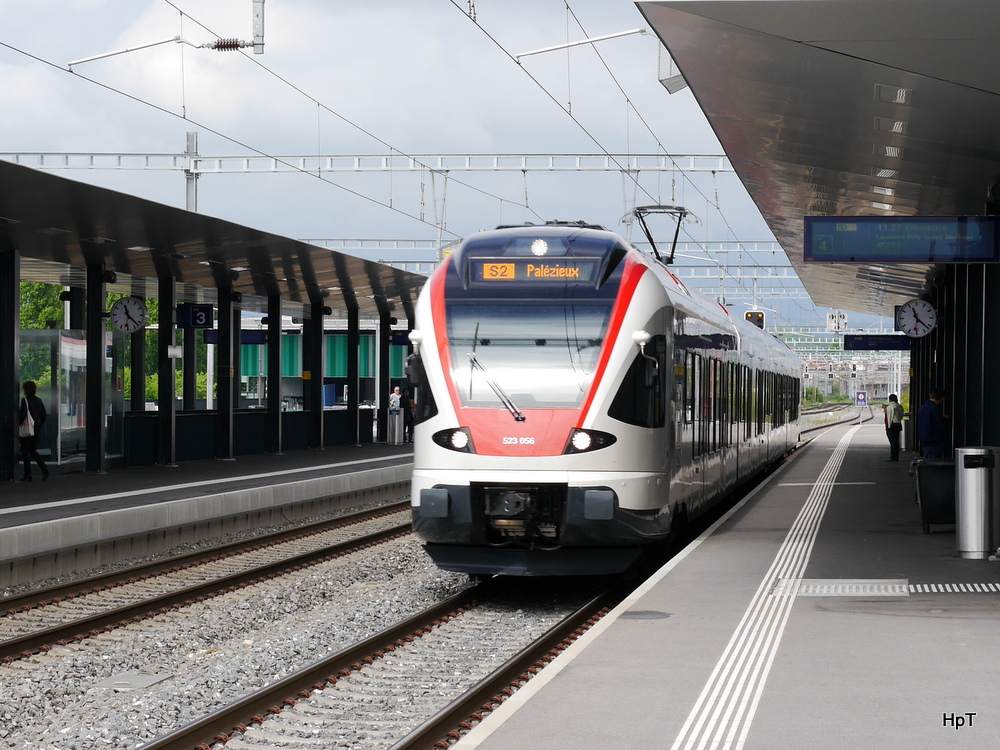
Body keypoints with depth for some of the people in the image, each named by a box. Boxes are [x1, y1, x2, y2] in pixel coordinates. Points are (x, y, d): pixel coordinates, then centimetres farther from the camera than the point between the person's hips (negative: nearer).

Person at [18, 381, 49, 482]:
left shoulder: (25, 400, -13)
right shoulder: (38, 401, 8)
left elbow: (22, 415, -22)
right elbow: (44, 416, 11)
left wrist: (19, 424, -9)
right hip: (37, 430, 7)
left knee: (25, 451, 3)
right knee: (33, 451, 14)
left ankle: (28, 474, 1)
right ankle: (44, 470, 0)